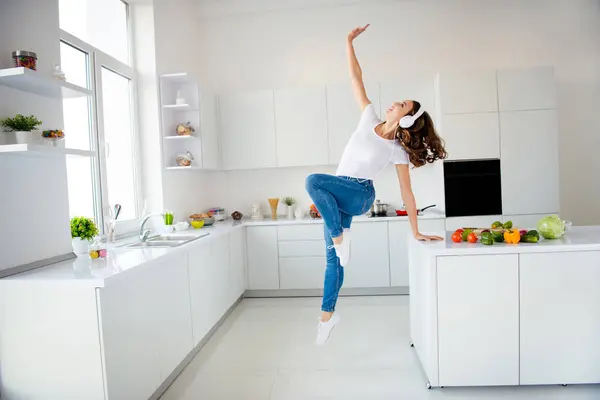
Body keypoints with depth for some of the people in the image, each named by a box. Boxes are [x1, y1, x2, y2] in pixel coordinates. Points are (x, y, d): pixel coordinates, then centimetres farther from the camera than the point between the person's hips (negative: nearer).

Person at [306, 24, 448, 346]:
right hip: (337, 196, 4)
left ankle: (340, 234, -17)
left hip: (359, 196, -4)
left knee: (313, 180, -34)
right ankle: (327, 315, 21)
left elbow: (406, 192, -5)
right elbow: (356, 79, 4)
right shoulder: (370, 119, 3)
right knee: (333, 258, 6)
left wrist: (415, 232, -6)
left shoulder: (398, 149, -7)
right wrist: (349, 43, 0)